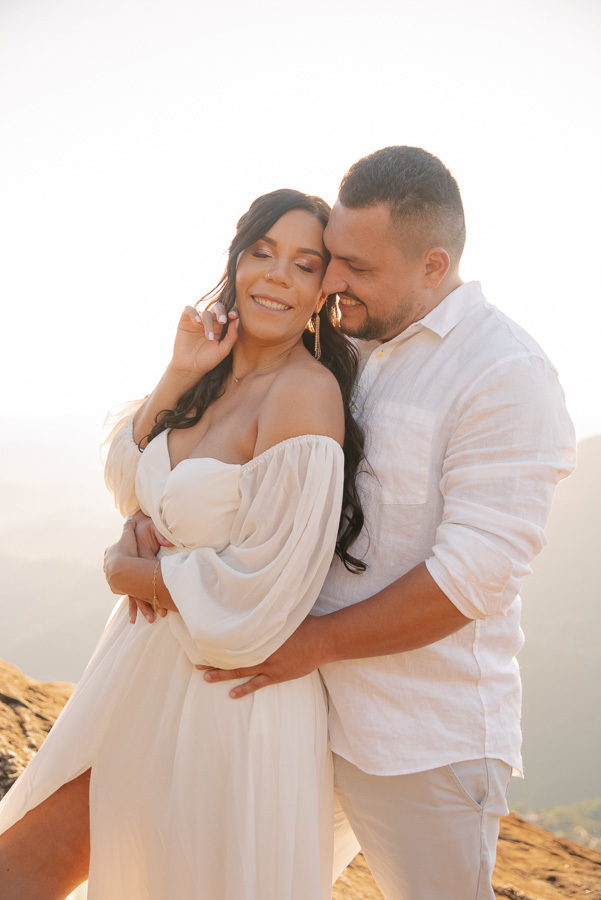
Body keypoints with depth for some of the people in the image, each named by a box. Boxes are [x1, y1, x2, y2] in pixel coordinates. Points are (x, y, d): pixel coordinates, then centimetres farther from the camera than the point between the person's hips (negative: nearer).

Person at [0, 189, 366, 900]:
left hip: (232, 693, -8)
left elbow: (255, 596, -24)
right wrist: (178, 376, -5)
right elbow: (128, 479, 13)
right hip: (147, 673, 8)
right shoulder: (219, 374, 3)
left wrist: (127, 573, -7)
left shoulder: (306, 392, -21)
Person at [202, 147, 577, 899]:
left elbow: (471, 578, -21)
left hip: (423, 743, -7)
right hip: (310, 706, 7)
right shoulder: (345, 349, 7)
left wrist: (316, 641, -17)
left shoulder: (506, 375, -16)